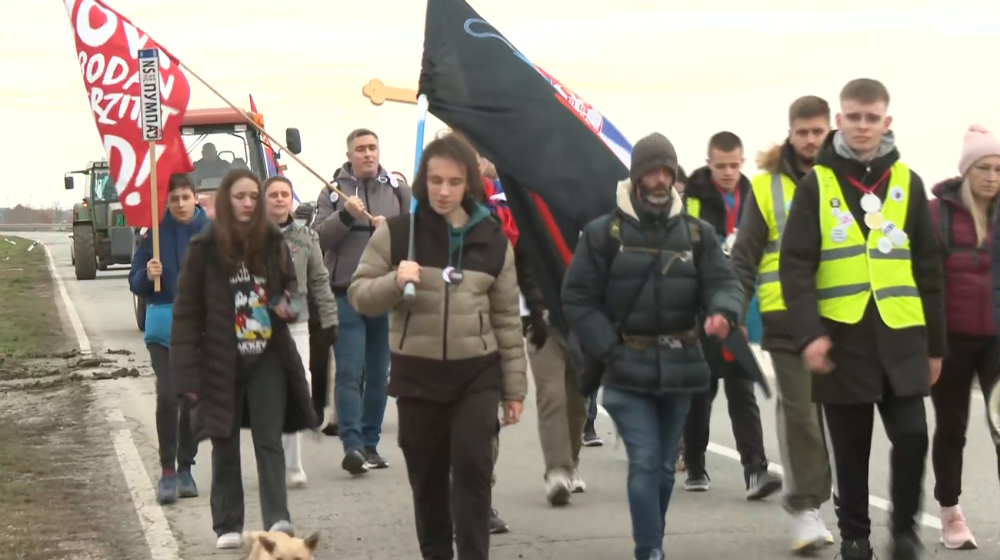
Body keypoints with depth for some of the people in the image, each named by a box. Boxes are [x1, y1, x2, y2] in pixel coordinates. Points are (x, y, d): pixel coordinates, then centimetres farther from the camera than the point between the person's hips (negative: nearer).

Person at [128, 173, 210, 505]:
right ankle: (167, 472, -5)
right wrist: (147, 275, -18)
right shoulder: (155, 234, -2)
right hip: (164, 327, -1)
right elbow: (135, 284, 4)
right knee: (168, 396, -13)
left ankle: (185, 469, 22)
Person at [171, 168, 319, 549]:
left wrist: (289, 303, -7)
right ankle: (228, 526, 15)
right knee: (225, 444, 7)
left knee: (269, 439, -4)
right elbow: (187, 313, -6)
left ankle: (277, 519, -9)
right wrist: (187, 371, -11)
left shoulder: (273, 242, 3)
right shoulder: (205, 249, -6)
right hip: (221, 363, -1)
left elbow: (290, 285, 18)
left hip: (268, 359, 2)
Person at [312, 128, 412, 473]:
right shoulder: (333, 191, 3)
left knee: (379, 375, 9)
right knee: (348, 374, -8)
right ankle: (352, 445, -11)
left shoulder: (397, 189, 7)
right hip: (346, 295, -2)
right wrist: (345, 215, -16)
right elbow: (317, 238, -3)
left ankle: (370, 443, 18)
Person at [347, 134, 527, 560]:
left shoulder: (492, 240, 2)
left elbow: (507, 318, 7)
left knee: (472, 469, -9)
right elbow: (359, 296, 0)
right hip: (416, 374, 0)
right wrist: (395, 282, -21)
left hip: (477, 373, 0)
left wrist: (515, 387, 6)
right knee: (427, 476, 9)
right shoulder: (396, 232, -2)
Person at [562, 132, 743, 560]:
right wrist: (608, 352, -11)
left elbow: (724, 282, -1)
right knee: (645, 463, -13)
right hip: (627, 369, -4)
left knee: (664, 467, 13)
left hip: (679, 368, 4)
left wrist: (722, 311, -25)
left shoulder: (697, 233, 5)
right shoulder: (604, 232, -4)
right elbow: (577, 298, -3)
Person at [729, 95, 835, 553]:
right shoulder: (767, 185, 3)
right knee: (798, 412, -5)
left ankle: (812, 501, 20)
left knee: (828, 410, 8)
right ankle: (803, 509, 0)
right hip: (786, 317, -2)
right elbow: (744, 256, 3)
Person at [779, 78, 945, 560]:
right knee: (850, 449, 6)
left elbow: (928, 271, 10)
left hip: (901, 338, 1)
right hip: (841, 338, -1)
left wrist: (935, 343, 9)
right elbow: (795, 266, -4)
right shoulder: (817, 184, 1)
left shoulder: (907, 183, 8)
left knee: (912, 435, -8)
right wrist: (808, 332, -16)